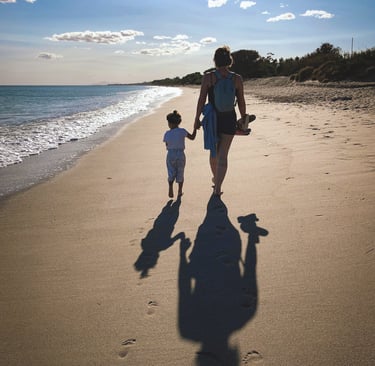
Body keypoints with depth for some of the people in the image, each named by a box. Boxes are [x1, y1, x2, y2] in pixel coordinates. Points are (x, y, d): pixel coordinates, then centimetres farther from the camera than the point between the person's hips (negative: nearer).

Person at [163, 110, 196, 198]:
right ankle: (180, 191, 17)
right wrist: (195, 128, 14)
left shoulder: (167, 134, -6)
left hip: (170, 155, 0)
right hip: (180, 155, 0)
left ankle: (170, 190, -2)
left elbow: (167, 145, 3)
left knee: (171, 174, 12)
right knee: (180, 174, 12)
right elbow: (192, 137, 3)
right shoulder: (182, 131, -7)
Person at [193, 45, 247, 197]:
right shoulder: (237, 79, -3)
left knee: (213, 151, 21)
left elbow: (201, 100, -6)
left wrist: (197, 119, 2)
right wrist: (243, 119, 14)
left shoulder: (207, 77, -7)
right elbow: (241, 102, 2)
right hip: (229, 120, 0)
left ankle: (215, 179, 40)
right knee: (223, 155, 3)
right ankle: (217, 188, -4)